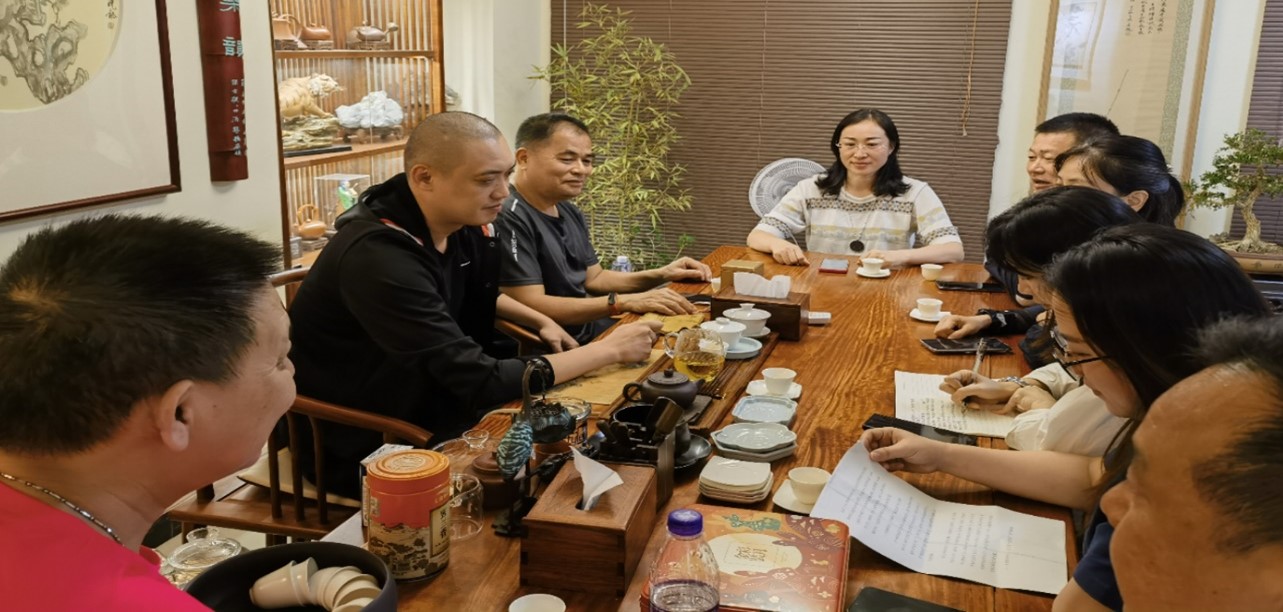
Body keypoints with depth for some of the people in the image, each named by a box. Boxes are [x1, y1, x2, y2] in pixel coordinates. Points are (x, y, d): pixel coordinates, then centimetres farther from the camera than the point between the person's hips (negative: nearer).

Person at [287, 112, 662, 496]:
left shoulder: (458, 223, -6)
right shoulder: (379, 258, -31)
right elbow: (483, 382, -32)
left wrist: (541, 322, 1)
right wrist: (609, 350, -25)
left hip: (416, 407, 7)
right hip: (355, 444, -7)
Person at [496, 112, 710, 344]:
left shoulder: (569, 212, 12)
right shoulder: (509, 218, -21)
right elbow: (532, 307, -25)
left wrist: (660, 275, 5)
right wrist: (626, 302, -26)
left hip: (588, 330, 9)